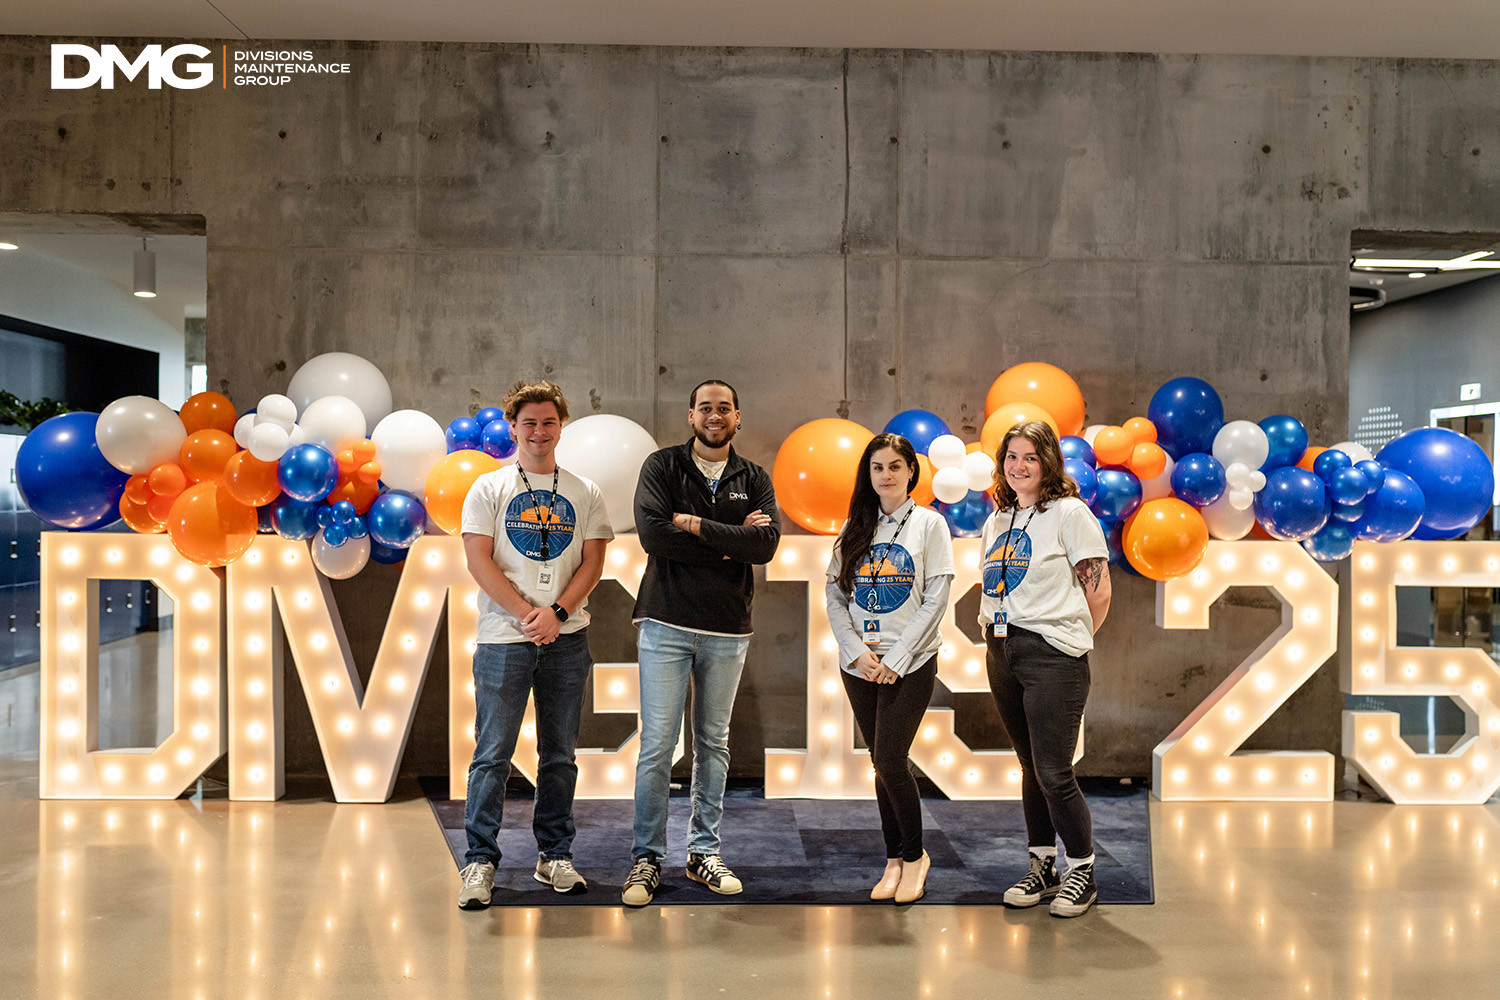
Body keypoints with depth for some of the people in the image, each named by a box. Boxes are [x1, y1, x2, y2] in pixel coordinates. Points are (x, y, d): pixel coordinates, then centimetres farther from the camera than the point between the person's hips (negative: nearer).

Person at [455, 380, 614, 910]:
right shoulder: (489, 488, 5)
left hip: (567, 640, 2)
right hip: (503, 637, -2)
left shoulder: (584, 493, 10)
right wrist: (527, 614, -11)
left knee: (560, 754, 9)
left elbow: (592, 562, 4)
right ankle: (479, 861, 7)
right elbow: (479, 561, -3)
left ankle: (554, 856, 20)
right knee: (492, 754, -3)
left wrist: (557, 611, -11)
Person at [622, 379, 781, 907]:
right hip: (667, 625, -3)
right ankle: (647, 858, 7)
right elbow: (652, 534, -14)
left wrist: (694, 524, -12)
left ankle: (704, 852, 22)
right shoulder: (662, 466, 2)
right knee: (657, 745, -3)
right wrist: (729, 542, -11)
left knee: (713, 744, 11)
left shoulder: (754, 480, 9)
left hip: (727, 630, 3)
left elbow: (766, 544, -8)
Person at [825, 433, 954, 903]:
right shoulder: (855, 528, 10)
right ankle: (895, 859, 21)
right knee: (882, 763, 9)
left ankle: (914, 854, 11)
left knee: (890, 760, -10)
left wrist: (895, 659, -11)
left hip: (910, 663, -4)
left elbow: (935, 600, -6)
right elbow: (834, 594, 7)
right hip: (859, 665, 4)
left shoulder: (929, 523, 0)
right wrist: (856, 649, -7)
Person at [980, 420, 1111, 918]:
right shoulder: (996, 521, 14)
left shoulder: (1070, 513, -6)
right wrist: (995, 630, 12)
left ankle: (1081, 872, 10)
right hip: (1002, 653, 7)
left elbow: (1099, 591, -7)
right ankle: (1042, 867, 25)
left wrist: (1070, 642, 2)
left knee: (1053, 772, -7)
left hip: (1052, 653, -6)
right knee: (1030, 767, 14)